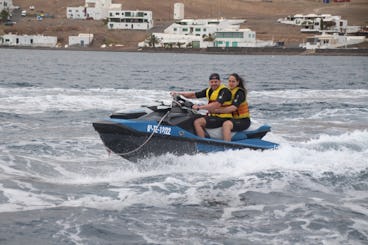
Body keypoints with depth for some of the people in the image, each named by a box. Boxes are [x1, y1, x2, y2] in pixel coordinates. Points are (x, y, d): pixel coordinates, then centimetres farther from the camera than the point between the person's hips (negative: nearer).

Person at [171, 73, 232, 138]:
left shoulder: (224, 91, -14)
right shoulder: (209, 90, 13)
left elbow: (217, 105, -28)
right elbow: (194, 95, 16)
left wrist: (200, 107, -29)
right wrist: (178, 93, 5)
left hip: (221, 118, -10)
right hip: (212, 115, 10)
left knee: (197, 122, -24)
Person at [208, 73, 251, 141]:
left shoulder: (240, 93, -12)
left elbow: (233, 108, -26)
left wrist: (217, 110, -26)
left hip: (243, 121, -9)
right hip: (233, 118, 9)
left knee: (226, 124, -35)